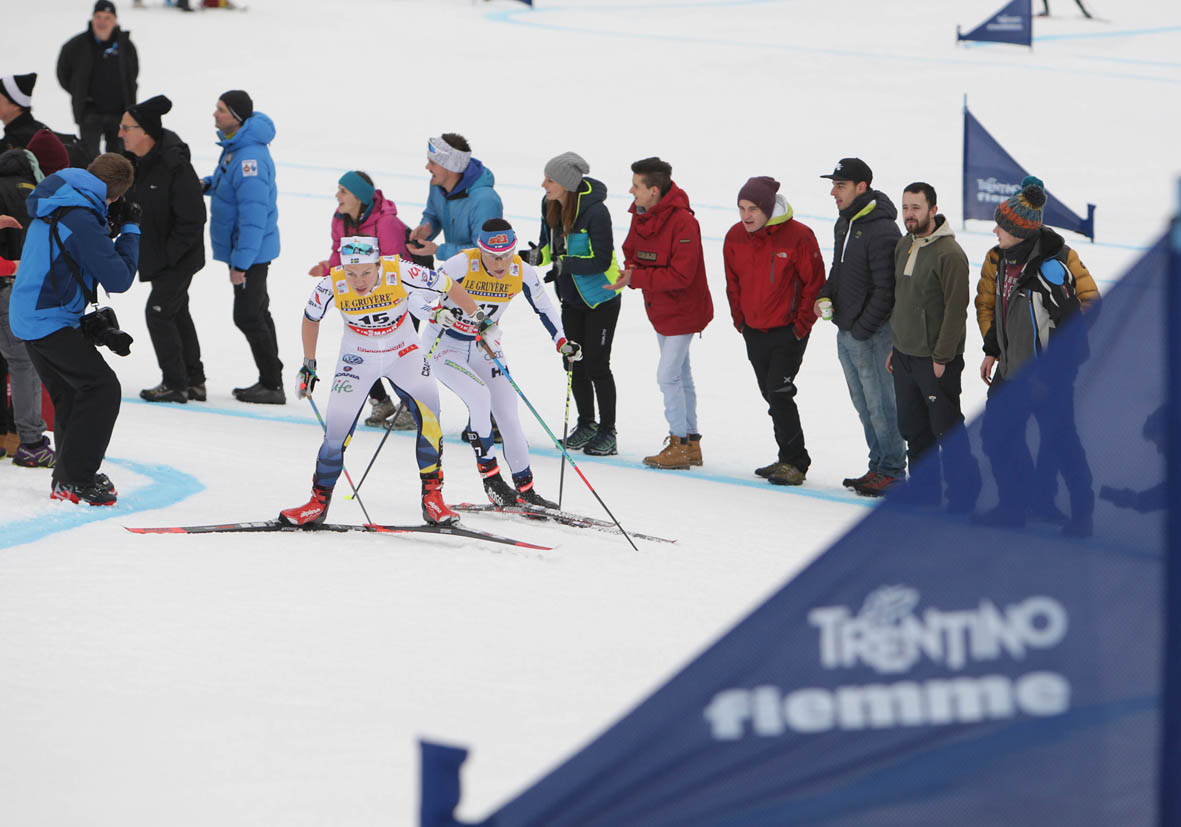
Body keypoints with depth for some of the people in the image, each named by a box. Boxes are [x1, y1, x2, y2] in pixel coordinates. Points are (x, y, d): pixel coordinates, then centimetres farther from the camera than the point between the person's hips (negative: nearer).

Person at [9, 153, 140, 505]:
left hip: (28, 316, 10)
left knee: (70, 394, 19)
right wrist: (130, 229, -7)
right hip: (49, 321, -10)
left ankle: (69, 478, 25)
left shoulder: (52, 206, 9)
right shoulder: (81, 218, -22)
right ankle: (75, 480, -9)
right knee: (102, 387, -10)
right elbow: (118, 279, -19)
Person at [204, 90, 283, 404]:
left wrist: (240, 263, -27)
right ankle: (269, 381, 27)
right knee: (256, 313, 17)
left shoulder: (250, 158, -28)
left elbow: (253, 215, -29)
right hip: (240, 247, 11)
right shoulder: (233, 145, 5)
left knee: (248, 316, -5)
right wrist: (209, 185, 2)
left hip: (252, 250, -11)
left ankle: (272, 385, 3)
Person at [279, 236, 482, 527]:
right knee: (337, 430, -8)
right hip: (357, 358, 0)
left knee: (428, 413, -18)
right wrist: (308, 363, 7)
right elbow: (310, 318, -1)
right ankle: (318, 503, 11)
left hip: (403, 353, 0)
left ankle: (433, 498, -7)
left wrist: (478, 320, -4)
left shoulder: (400, 273, -29)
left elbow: (450, 287, -14)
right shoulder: (332, 286, -23)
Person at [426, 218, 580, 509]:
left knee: (508, 415, 0)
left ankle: (525, 489, 12)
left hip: (484, 346, 5)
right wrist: (438, 314, -40)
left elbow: (544, 309, 2)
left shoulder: (522, 273, -14)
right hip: (444, 344, -5)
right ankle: (491, 478, -16)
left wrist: (562, 343, -9)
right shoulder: (461, 265, -26)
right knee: (479, 396, -26)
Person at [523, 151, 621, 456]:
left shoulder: (595, 211, -26)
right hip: (571, 297, 7)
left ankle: (608, 433, 9)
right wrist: (535, 256, -12)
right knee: (574, 363, 11)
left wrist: (564, 265, -32)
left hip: (602, 297, -7)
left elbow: (601, 260, -25)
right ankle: (586, 425, 28)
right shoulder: (549, 204, -5)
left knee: (596, 365, -3)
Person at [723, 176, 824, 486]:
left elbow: (814, 283, -9)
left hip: (788, 330, -6)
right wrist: (740, 321, 9)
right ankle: (790, 459, 22)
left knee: (779, 393, -14)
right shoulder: (735, 237, 0)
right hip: (754, 332, 6)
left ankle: (794, 462, -5)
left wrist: (801, 326, -8)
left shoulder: (798, 237, -16)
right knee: (771, 395, 12)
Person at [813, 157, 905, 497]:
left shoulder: (882, 231, -19)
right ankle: (878, 466, 24)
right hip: (846, 333, 9)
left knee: (880, 404, -3)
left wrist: (862, 329, -18)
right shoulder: (844, 224, 11)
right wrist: (825, 296, 6)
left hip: (872, 334, -9)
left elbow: (886, 289, -20)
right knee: (863, 404, 15)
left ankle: (893, 471, 5)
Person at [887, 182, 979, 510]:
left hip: (936, 359, -8)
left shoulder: (949, 253, -17)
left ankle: (963, 493, 6)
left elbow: (956, 308, -18)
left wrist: (942, 357, -18)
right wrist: (895, 347, 16)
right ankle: (923, 490, 25)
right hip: (904, 356, 8)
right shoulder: (904, 247, 9)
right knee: (913, 428, 15)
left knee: (947, 428, -2)